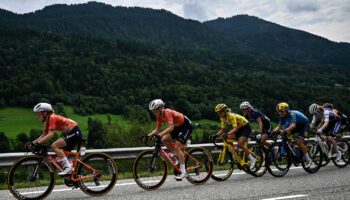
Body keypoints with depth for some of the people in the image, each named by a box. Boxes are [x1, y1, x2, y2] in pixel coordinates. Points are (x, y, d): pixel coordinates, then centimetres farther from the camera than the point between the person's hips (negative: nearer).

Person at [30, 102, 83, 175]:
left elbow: (50, 134, -27)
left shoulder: (52, 118, -17)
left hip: (75, 132, -10)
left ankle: (68, 167, -20)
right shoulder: (47, 121, 11)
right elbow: (44, 135, 12)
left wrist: (37, 143, -32)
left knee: (54, 146, -21)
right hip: (70, 133, 10)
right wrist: (33, 142, 0)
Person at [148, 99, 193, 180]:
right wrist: (149, 135, -12)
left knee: (177, 146, -18)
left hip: (187, 125, -8)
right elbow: (157, 129, 1)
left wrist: (160, 134, -47)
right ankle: (178, 157, 7)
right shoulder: (159, 116, -3)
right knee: (164, 139, -7)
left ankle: (183, 172, -16)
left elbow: (171, 127, -38)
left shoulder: (167, 112, -28)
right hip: (178, 126, 8)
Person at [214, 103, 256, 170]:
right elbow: (222, 130, -4)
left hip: (246, 127, -8)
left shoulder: (231, 116, -30)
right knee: (228, 139, -11)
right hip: (239, 128, 8)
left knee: (240, 144, -24)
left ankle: (252, 160, -11)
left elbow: (235, 129, -41)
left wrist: (227, 134, -57)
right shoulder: (223, 118, -6)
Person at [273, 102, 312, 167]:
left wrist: (286, 130, -67)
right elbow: (279, 126, -15)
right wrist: (274, 130, -36)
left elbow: (293, 125, -49)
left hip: (303, 124, -8)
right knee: (285, 135, -11)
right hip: (297, 125, 8)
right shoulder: (282, 116, -11)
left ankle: (308, 160, -10)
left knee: (299, 142, -21)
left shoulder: (292, 114, -34)